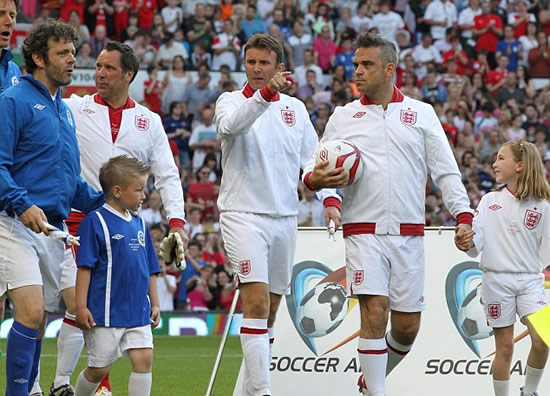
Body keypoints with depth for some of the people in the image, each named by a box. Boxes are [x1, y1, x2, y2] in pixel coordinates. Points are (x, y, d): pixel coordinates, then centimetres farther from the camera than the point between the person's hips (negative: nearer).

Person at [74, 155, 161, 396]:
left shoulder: (139, 225, 12)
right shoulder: (95, 222, -8)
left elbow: (150, 270, 20)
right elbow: (85, 267, -11)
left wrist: (154, 304, 17)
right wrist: (81, 306, -14)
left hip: (138, 312, 6)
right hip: (106, 313, -6)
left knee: (144, 358, -7)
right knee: (99, 367, 3)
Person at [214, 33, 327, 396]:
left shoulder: (296, 108, 11)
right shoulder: (232, 101, -2)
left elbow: (311, 159, 12)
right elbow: (230, 124, -26)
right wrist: (265, 94, -40)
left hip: (285, 217, 5)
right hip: (243, 214, -5)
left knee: (270, 309, 10)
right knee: (257, 301, -18)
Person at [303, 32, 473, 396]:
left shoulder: (422, 114, 8)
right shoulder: (343, 117, 9)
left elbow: (446, 170, 7)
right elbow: (316, 168, 12)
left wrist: (463, 215, -6)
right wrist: (315, 178, -12)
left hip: (409, 234, 1)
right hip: (363, 232, -1)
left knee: (407, 326, 2)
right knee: (374, 311, -16)